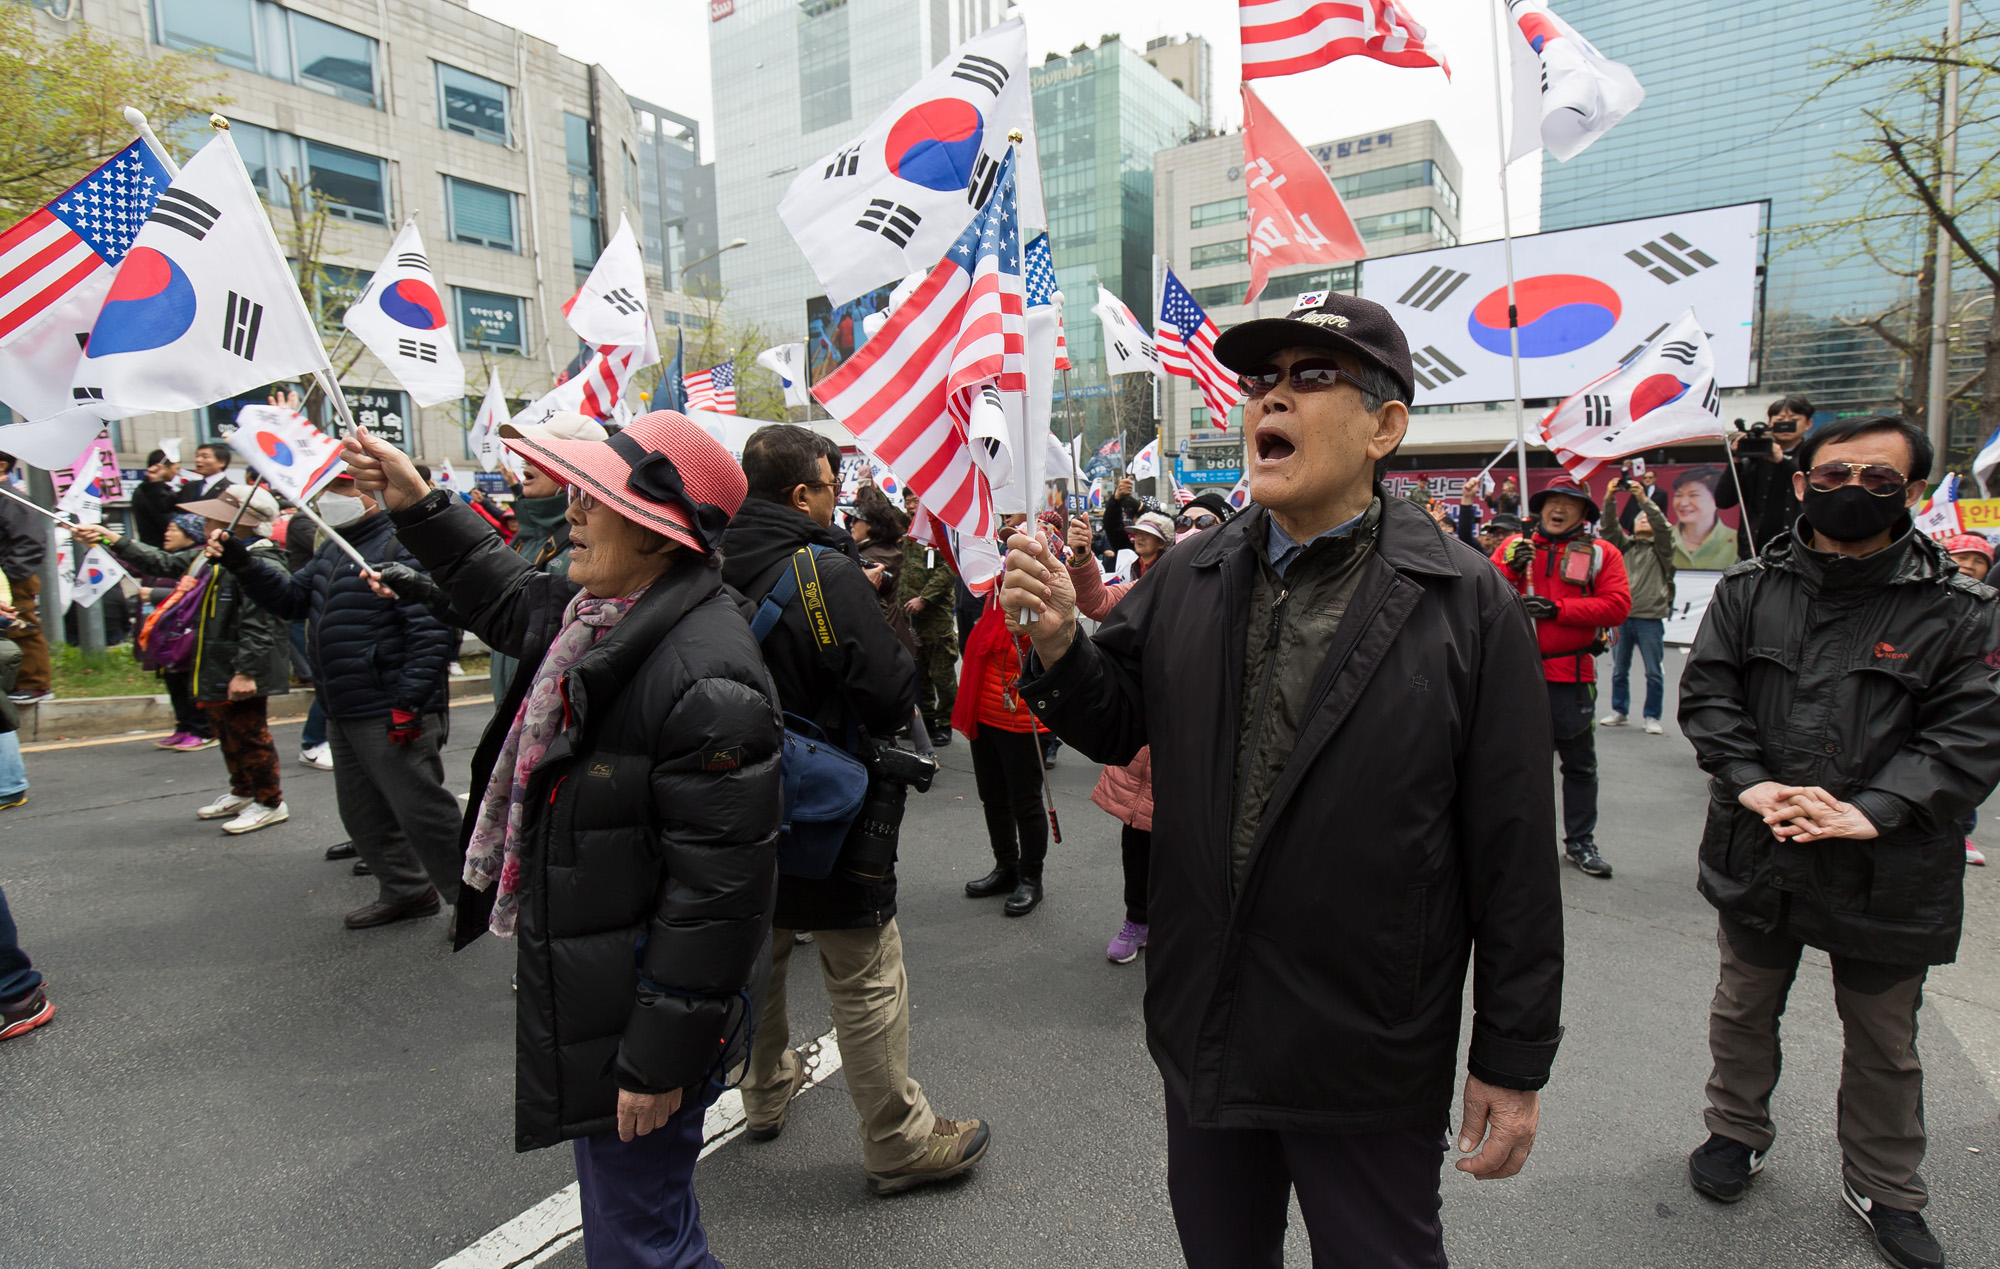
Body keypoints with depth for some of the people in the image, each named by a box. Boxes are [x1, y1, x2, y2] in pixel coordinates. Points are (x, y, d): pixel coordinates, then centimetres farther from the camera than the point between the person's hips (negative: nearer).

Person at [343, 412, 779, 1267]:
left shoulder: (708, 679, -30)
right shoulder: (596, 612, 2)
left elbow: (717, 885, -28)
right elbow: (508, 598, 26)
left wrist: (661, 1055, -21)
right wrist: (418, 507, 21)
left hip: (638, 1006, -10)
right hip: (585, 982, 10)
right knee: (618, 1198, 29)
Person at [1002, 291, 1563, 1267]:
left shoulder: (1467, 606, -12)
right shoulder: (1185, 582, 0)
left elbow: (1514, 848, -10)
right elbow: (1118, 728, 6)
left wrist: (1514, 1061, -6)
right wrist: (1058, 646, -15)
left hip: (1370, 1060, -4)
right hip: (1202, 1034, 4)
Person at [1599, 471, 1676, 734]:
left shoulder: (1661, 548, 7)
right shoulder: (1625, 545, 16)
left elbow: (1664, 527, -10)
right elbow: (1611, 529, 1)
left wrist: (1643, 499, -21)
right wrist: (1609, 500, -14)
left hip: (1650, 617, -3)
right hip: (1622, 616, 3)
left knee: (1654, 672, 2)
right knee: (1619, 669, 9)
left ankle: (1652, 716, 11)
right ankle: (1619, 712, 20)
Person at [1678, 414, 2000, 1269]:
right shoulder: (1748, 590, -1)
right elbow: (1706, 692, -2)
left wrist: (1872, 811, -22)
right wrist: (1749, 782, -16)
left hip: (1887, 869, -1)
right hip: (1757, 852, 1)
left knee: (1884, 1039, 18)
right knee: (1743, 1008, 20)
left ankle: (1882, 1187, 39)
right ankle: (1737, 1133, 42)